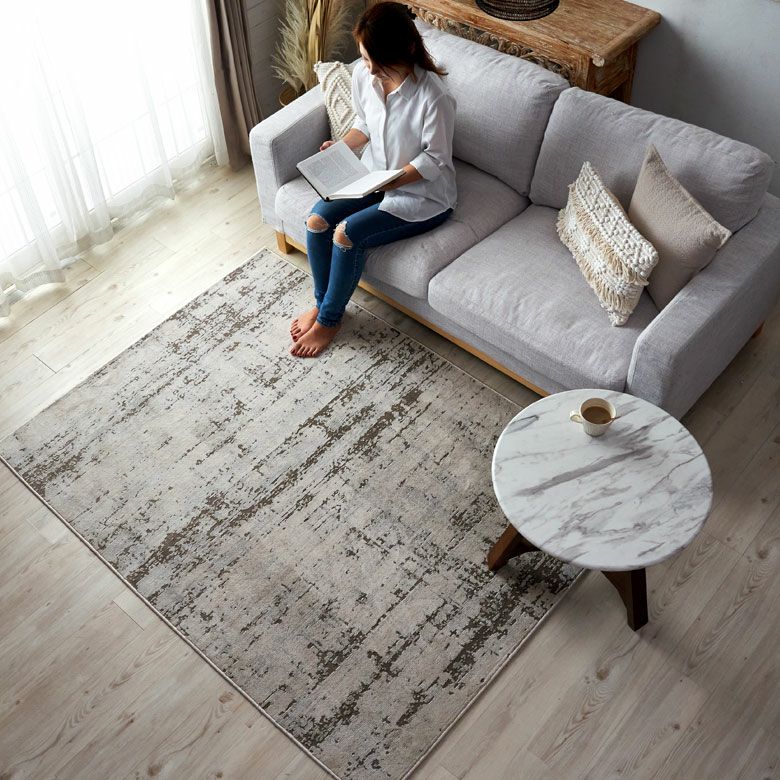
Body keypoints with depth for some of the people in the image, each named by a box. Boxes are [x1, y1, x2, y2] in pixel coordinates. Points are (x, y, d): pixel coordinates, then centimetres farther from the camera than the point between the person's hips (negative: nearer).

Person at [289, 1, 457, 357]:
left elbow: (435, 158, -17)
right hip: (372, 177, 7)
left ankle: (329, 319, 1)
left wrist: (391, 182, -27)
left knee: (346, 234, -23)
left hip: (422, 193, -6)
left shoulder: (433, 96, -28)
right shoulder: (363, 74, -8)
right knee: (317, 220, -14)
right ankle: (321, 301, 10)